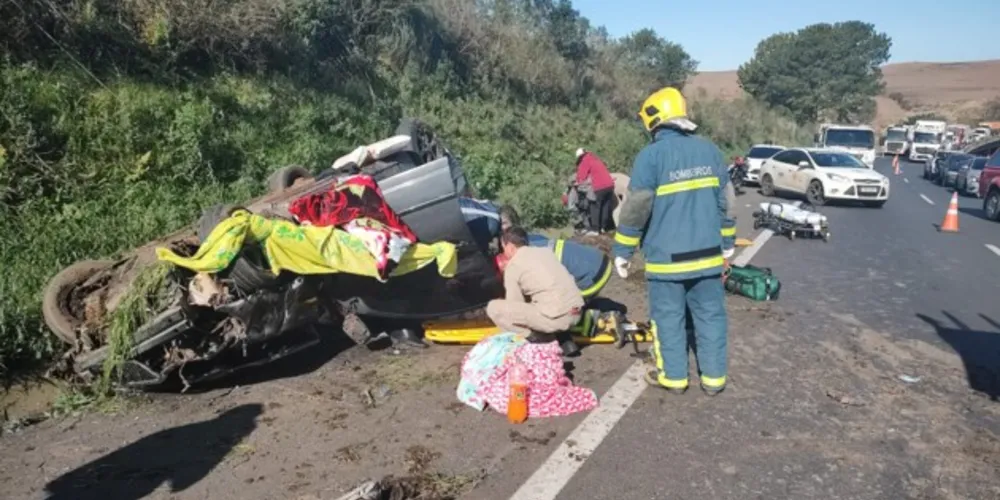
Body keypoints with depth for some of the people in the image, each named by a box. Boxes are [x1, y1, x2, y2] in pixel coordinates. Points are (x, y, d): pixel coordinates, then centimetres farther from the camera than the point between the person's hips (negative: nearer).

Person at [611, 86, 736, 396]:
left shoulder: (651, 155, -11)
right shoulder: (710, 150, 7)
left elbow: (636, 209, -12)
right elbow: (724, 203, 12)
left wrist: (622, 251, -5)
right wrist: (727, 243, 22)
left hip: (666, 256, -5)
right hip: (707, 253, 5)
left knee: (668, 317, 8)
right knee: (710, 315, 12)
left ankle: (673, 376, 17)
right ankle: (714, 377, 19)